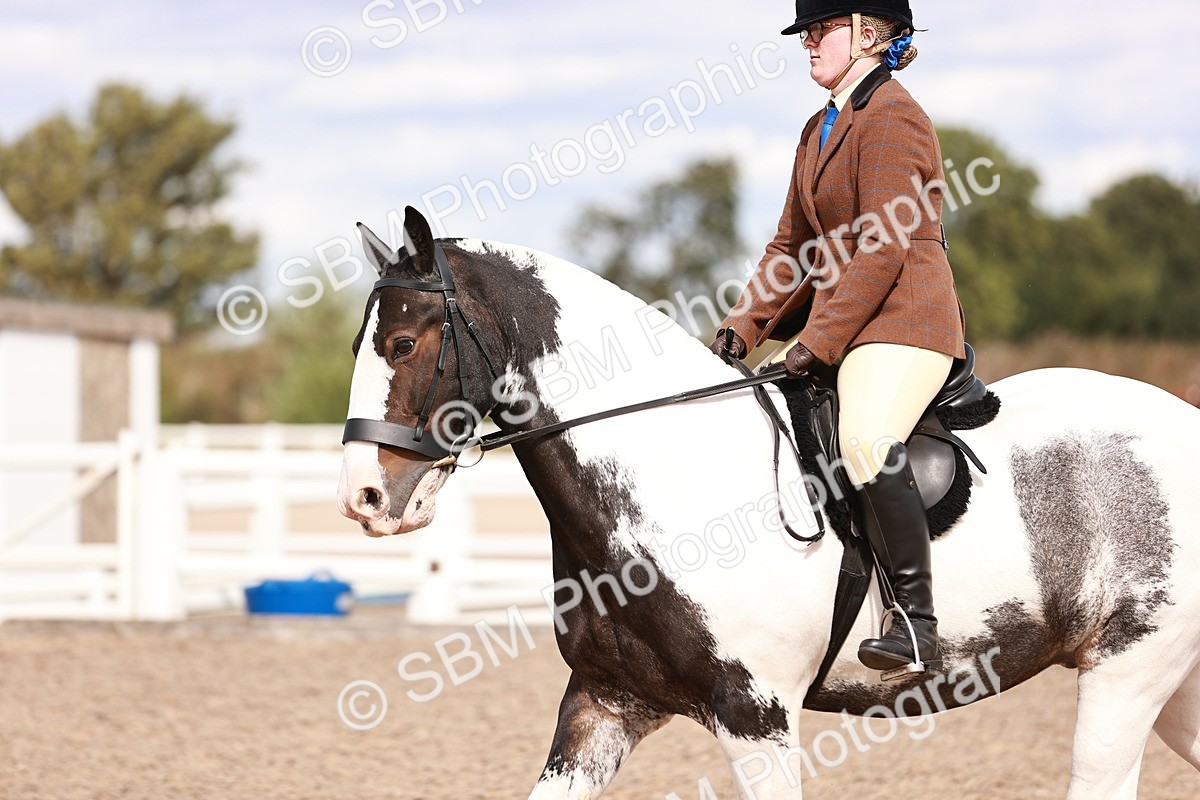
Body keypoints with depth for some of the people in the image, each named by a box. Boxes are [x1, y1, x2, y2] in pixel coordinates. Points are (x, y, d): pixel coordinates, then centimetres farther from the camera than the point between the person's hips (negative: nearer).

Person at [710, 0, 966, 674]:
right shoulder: (822, 129, 19)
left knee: (865, 440, -34)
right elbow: (793, 247, 22)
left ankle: (919, 624, -34)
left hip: (903, 320, -11)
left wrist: (816, 342, -20)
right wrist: (741, 329, 9)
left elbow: (884, 249, -17)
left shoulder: (890, 118, -11)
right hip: (841, 321, 11)